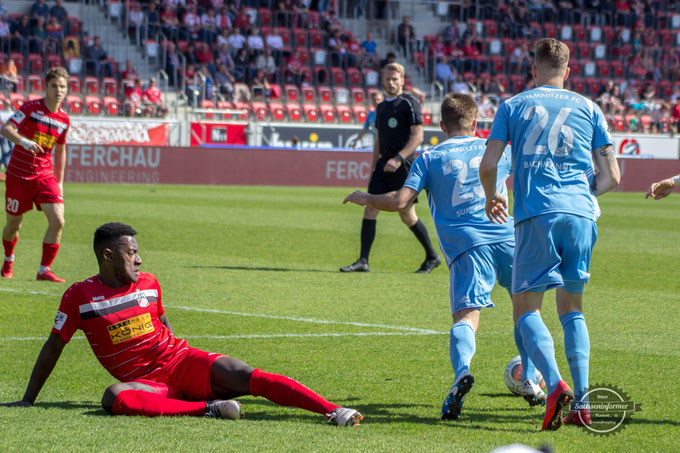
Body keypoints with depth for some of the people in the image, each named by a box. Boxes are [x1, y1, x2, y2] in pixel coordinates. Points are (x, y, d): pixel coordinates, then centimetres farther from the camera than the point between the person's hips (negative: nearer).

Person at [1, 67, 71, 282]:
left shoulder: (64, 119, 4)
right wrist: (24, 141, -39)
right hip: (18, 174, -3)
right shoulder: (31, 108, -11)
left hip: (45, 175, 4)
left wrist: (59, 181, 16)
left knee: (57, 221, -14)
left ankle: (44, 270, -4)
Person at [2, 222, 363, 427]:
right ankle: (208, 408, -42)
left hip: (183, 362, 3)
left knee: (248, 376, -21)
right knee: (114, 397, -38)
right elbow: (54, 346, 6)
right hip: (144, 381, -3)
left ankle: (332, 411, -32)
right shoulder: (79, 296, -1)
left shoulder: (149, 285, 10)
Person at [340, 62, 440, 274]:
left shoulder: (409, 103, -6)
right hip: (383, 165, 7)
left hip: (403, 166, -7)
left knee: (407, 215, -2)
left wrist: (398, 158, -21)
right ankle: (363, 261, -2)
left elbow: (417, 136, -13)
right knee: (369, 209, -3)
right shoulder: (381, 107, 17)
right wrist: (373, 169, 19)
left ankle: (432, 256, 14)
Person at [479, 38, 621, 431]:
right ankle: (582, 403, 4)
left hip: (536, 214, -2)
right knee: (572, 308, 16)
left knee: (527, 309, 1)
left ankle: (556, 384, -24)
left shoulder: (514, 106, 11)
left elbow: (488, 166, 4)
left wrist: (492, 198, 24)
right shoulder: (589, 109, 16)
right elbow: (612, 177, 12)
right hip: (581, 214, 3)